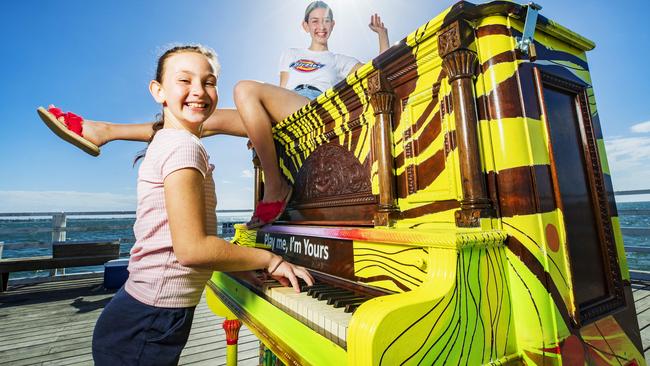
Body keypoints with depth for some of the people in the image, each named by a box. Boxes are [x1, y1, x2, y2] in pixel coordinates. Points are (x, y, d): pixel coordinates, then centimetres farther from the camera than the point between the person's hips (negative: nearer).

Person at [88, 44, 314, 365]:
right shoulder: (183, 145, -18)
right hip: (148, 325, -8)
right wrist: (269, 259, -14)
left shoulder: (165, 141, 10)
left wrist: (258, 265, 11)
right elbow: (192, 248, -26)